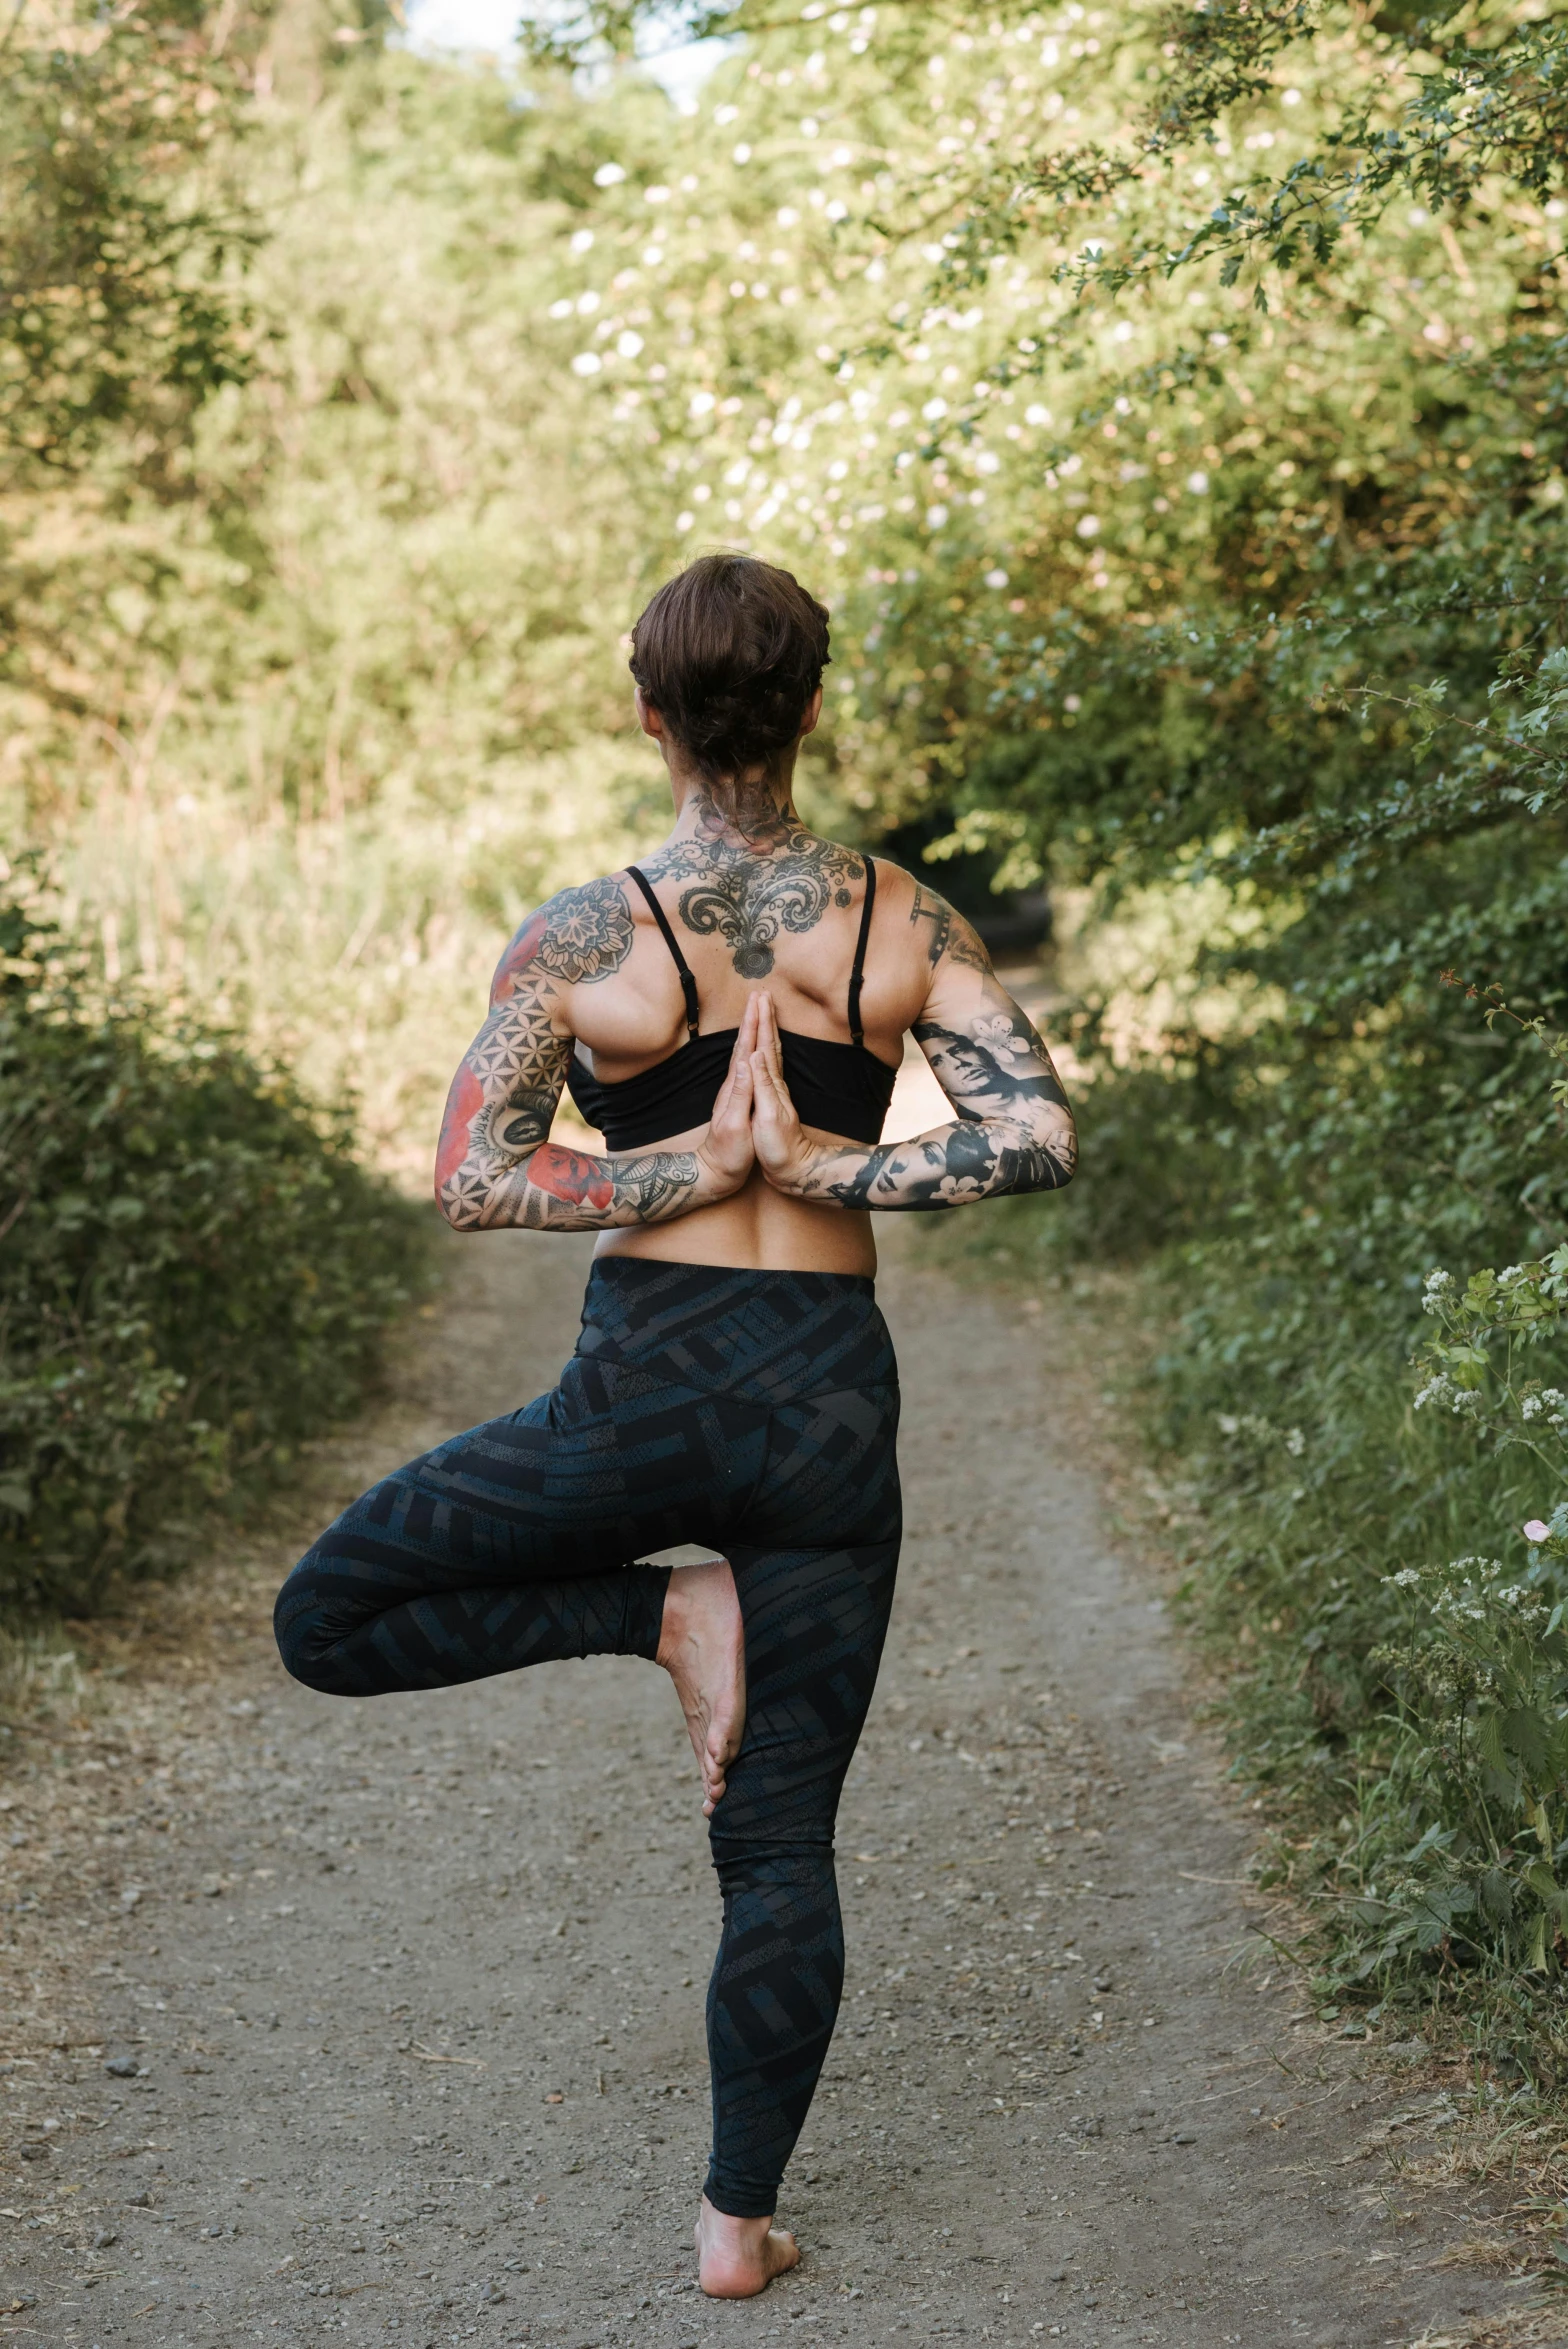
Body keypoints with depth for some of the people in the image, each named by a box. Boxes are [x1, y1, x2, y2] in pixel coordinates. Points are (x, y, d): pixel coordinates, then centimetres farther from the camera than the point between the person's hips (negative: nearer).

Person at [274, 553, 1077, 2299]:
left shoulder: (578, 940, -6)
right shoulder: (907, 925, -2)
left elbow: (468, 1183, -10)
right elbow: (1038, 1138, -8)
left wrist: (703, 1162, -7)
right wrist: (826, 1167, -4)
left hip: (646, 1393, -3)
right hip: (832, 1402, 3)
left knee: (326, 1622, 16)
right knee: (780, 1841, 12)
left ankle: (660, 1613, 4)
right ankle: (740, 2220, 16)